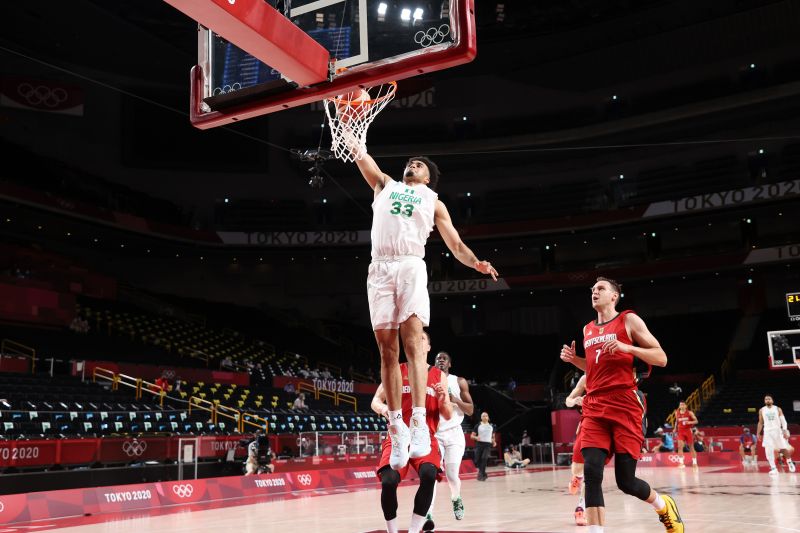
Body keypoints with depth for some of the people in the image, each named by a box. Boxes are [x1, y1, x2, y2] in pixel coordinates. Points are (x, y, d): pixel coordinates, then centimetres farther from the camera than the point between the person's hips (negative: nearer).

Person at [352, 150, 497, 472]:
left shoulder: (433, 202, 22)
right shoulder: (385, 185, 28)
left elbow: (456, 245, 15)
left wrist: (477, 263, -3)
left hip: (411, 267, -2)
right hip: (380, 269, 2)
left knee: (412, 342, -18)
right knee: (387, 349, -4)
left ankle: (419, 423, -24)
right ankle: (397, 427, -2)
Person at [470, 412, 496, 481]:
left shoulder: (491, 426, 14)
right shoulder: (478, 425, 6)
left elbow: (493, 436, 25)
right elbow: (472, 436, 6)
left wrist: (494, 442, 5)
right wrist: (476, 437, -16)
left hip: (488, 444, 0)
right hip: (479, 444, 0)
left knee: (484, 458, -21)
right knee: (477, 460, -3)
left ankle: (481, 474, -14)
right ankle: (483, 474, 19)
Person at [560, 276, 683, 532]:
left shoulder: (629, 320, 2)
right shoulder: (587, 330, 19)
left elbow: (661, 358, -2)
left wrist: (626, 347, -16)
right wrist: (573, 359, 11)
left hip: (625, 406, -5)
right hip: (594, 408, 5)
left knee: (626, 481, -1)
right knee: (591, 472, -13)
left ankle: (664, 505, 30)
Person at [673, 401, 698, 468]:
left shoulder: (689, 413, -7)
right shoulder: (677, 413, 3)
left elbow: (696, 421, -5)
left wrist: (690, 422, -23)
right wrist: (675, 429, 10)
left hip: (688, 431, -2)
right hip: (681, 432, 2)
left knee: (691, 447, 8)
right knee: (680, 446, -15)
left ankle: (694, 463, 20)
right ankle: (681, 463, -14)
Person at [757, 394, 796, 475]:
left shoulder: (778, 409, 2)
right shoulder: (762, 410, 6)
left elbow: (783, 420, -3)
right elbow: (760, 423, 12)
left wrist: (785, 430, -16)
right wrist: (758, 433, 8)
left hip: (777, 430, -1)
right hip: (767, 431, 1)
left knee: (784, 448, 4)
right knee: (768, 451, -11)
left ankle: (789, 462, 33)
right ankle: (773, 468, -7)